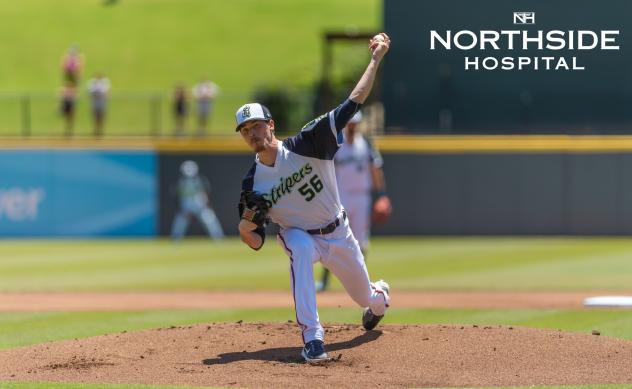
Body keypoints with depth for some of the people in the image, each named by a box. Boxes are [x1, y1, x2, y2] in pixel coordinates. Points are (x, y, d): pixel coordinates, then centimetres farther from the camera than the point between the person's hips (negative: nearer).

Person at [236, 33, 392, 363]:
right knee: (300, 249, -38)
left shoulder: (307, 144, -25)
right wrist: (245, 228, -37)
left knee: (365, 297, 16)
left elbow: (352, 103, -29)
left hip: (337, 233, 1)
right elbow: (257, 242, -13)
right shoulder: (252, 183, -18)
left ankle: (381, 295, 59)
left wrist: (376, 59, -35)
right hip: (298, 234, -1)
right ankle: (312, 337, -37)